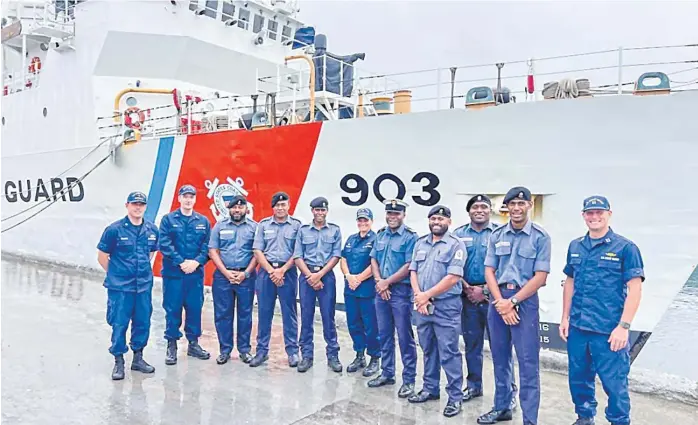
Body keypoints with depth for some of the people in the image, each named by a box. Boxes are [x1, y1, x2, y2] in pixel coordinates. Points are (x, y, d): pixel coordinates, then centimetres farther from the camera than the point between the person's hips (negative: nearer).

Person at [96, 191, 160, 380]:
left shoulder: (152, 229, 2)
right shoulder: (114, 229, -9)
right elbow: (102, 256, 0)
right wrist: (116, 274, 5)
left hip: (144, 285, 4)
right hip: (120, 287, -4)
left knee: (143, 322, 11)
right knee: (119, 324, 3)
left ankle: (138, 358, 28)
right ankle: (118, 362, 18)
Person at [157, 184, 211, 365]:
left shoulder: (203, 221, 9)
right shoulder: (168, 219, 1)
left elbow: (207, 246, 4)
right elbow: (164, 244, -8)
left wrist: (196, 262, -12)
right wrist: (181, 262, -16)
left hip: (196, 273, 3)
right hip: (173, 272, -2)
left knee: (195, 308, 9)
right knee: (172, 309, 3)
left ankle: (193, 343, 22)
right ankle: (171, 345, 15)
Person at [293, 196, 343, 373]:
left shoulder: (335, 230, 5)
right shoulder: (303, 230, 7)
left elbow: (336, 256, -1)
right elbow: (297, 257, 2)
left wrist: (319, 275, -9)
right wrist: (310, 276, -9)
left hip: (327, 276, -1)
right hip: (306, 276, 1)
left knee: (328, 317, 2)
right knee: (306, 317, 5)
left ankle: (333, 356, 11)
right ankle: (306, 356, 13)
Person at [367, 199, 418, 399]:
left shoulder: (410, 236, -8)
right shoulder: (380, 235, 11)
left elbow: (409, 266, -14)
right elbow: (374, 260, 11)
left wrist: (387, 282, -11)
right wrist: (379, 282, -5)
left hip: (401, 291, -6)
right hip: (381, 291, 6)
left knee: (405, 336, -1)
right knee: (384, 334, 13)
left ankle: (409, 380, 8)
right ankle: (387, 373, 26)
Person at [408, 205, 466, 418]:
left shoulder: (456, 245, -7)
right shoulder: (420, 243, 11)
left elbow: (452, 278, -15)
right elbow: (413, 271, 8)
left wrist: (427, 295, -14)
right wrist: (419, 296, -8)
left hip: (446, 307, -5)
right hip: (423, 305, 6)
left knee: (449, 353, -1)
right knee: (428, 350, 15)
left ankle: (455, 397, 10)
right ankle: (430, 389, 29)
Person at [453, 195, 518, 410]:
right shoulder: (458, 234, 9)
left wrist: (485, 290, -10)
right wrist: (467, 288, -5)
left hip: (493, 296, -3)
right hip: (468, 296, 3)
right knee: (471, 344, 12)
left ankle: (509, 390, 10)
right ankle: (474, 385, 26)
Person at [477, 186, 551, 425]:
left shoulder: (540, 237, -3)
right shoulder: (497, 235, 7)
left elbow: (540, 277, -8)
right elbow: (489, 272, 4)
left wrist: (512, 301, -12)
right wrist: (501, 302, -9)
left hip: (525, 300, -4)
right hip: (498, 300, 4)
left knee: (528, 363, -1)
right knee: (500, 359, 14)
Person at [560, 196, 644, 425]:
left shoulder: (625, 247, -6)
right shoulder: (575, 246, 9)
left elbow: (634, 289, -8)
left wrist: (623, 326, -14)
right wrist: (565, 317, 11)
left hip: (609, 330, -5)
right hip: (577, 327, 5)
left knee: (614, 382, 3)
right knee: (578, 378, 15)